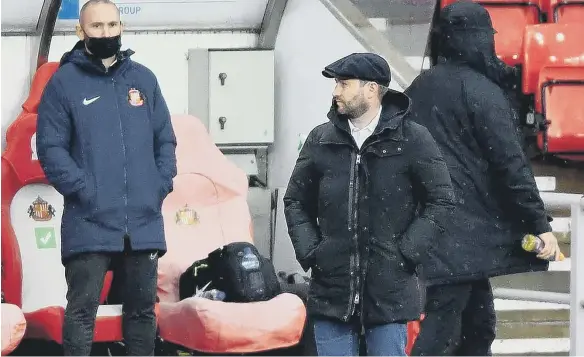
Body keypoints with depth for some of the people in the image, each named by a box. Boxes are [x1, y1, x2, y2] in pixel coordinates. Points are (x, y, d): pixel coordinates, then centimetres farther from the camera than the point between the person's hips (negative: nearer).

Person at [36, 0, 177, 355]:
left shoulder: (144, 79, 12)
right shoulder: (64, 82, -2)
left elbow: (165, 139, 15)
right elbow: (50, 147, -6)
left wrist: (161, 186, 0)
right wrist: (84, 191, -15)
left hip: (144, 222, 4)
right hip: (89, 223, -4)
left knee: (143, 308, 12)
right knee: (82, 309, -6)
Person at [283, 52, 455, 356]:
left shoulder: (413, 140, -3)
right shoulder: (321, 140, 7)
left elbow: (440, 201, 0)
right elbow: (296, 201, 17)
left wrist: (407, 251, -7)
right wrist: (308, 251, 4)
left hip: (389, 292, -3)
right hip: (331, 288, 3)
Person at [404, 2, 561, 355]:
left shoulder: (421, 87, 12)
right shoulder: (481, 92, -11)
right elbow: (511, 164, -14)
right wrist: (540, 226, -10)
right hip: (464, 230, -8)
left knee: (478, 325, 16)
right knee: (442, 329, -10)